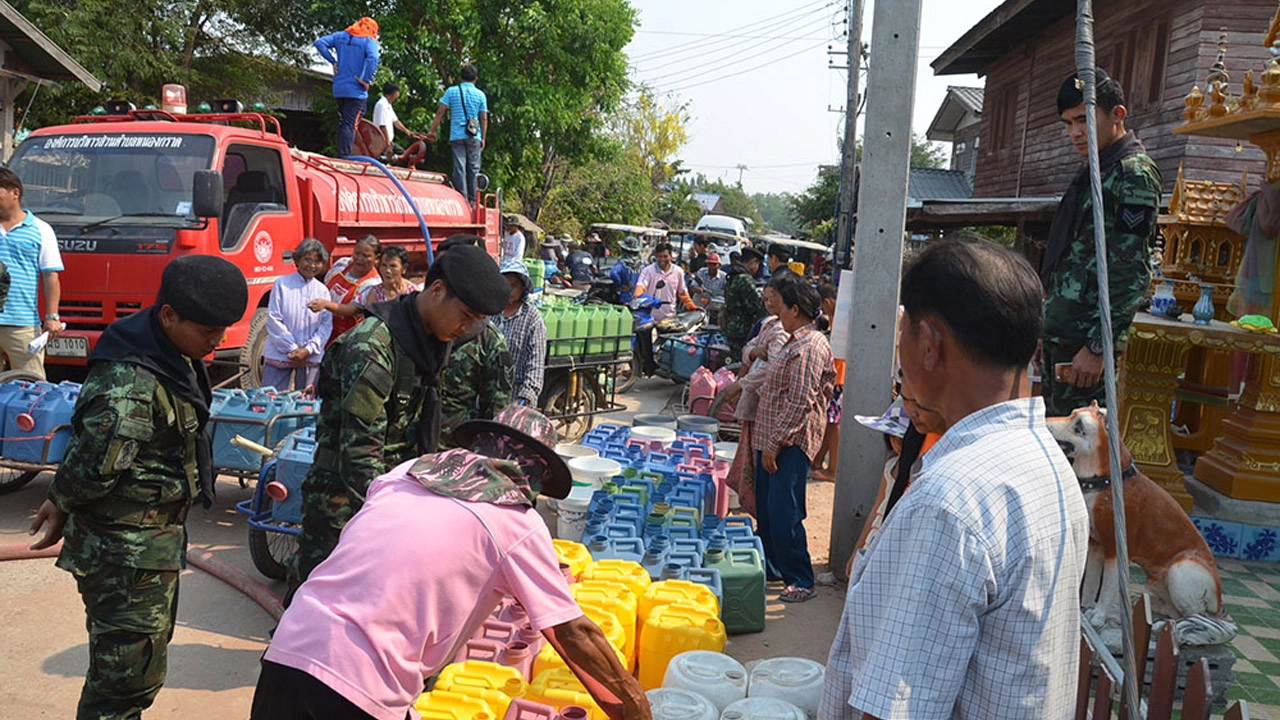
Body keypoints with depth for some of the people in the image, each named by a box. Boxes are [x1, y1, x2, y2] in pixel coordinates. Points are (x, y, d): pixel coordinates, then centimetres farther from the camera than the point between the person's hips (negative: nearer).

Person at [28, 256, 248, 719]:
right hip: (126, 554, -10)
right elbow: (96, 467, -27)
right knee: (131, 676, 0)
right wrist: (61, 506, -7)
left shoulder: (174, 357, 4)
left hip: (157, 540, 10)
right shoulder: (129, 385, -29)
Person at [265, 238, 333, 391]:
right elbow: (274, 320, -5)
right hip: (279, 354, -2)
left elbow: (326, 325, 1)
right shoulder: (281, 284, -1)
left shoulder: (323, 291, 4)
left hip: (311, 358, 2)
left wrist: (308, 350, -11)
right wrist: (292, 349, -9)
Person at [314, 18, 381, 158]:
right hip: (356, 90, -5)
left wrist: (333, 61, 6)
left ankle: (340, 155, 20)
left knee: (343, 123, 19)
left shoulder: (341, 36, 12)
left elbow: (320, 43, 4)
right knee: (350, 125, -5)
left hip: (338, 89, 6)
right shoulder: (369, 41, -5)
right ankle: (343, 157, -10)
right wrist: (366, 80, -17)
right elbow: (372, 58, -24)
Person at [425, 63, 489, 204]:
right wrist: (483, 138, 13)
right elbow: (484, 119, 6)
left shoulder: (451, 91, 4)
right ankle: (473, 200, 7)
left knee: (459, 168, -2)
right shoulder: (480, 95, 6)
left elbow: (440, 112, 2)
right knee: (473, 168, 7)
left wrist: (432, 131, 8)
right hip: (474, 137, 1)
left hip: (456, 135, -1)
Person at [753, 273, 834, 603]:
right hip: (772, 439, 10)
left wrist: (775, 443, -21)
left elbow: (800, 401, -22)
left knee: (783, 513, -8)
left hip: (791, 442, -10)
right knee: (766, 509, 16)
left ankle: (801, 581, 1)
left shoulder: (810, 346, -17)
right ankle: (772, 566, 28)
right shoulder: (795, 342, 15)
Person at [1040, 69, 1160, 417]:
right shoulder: (1094, 171, 18)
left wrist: (1097, 346, -21)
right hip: (1059, 333, 9)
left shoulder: (1134, 174, -11)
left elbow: (1132, 274, -18)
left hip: (1086, 336, -9)